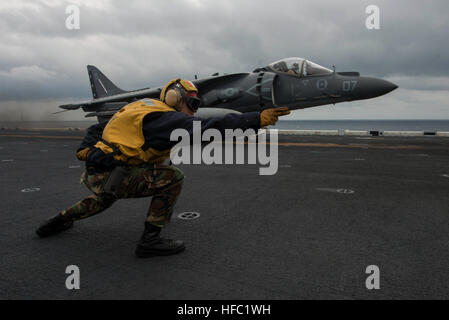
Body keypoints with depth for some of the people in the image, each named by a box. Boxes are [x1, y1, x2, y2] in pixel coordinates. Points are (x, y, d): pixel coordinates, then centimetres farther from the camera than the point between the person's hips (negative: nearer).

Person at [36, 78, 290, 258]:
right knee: (172, 178, -14)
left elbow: (98, 129, 17)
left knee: (107, 197, 40)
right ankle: (150, 240, -9)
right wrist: (258, 119, -25)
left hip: (95, 175, 10)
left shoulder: (143, 109, 15)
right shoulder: (167, 117, -12)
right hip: (108, 176, -10)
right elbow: (208, 127, -25)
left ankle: (61, 220, 47)